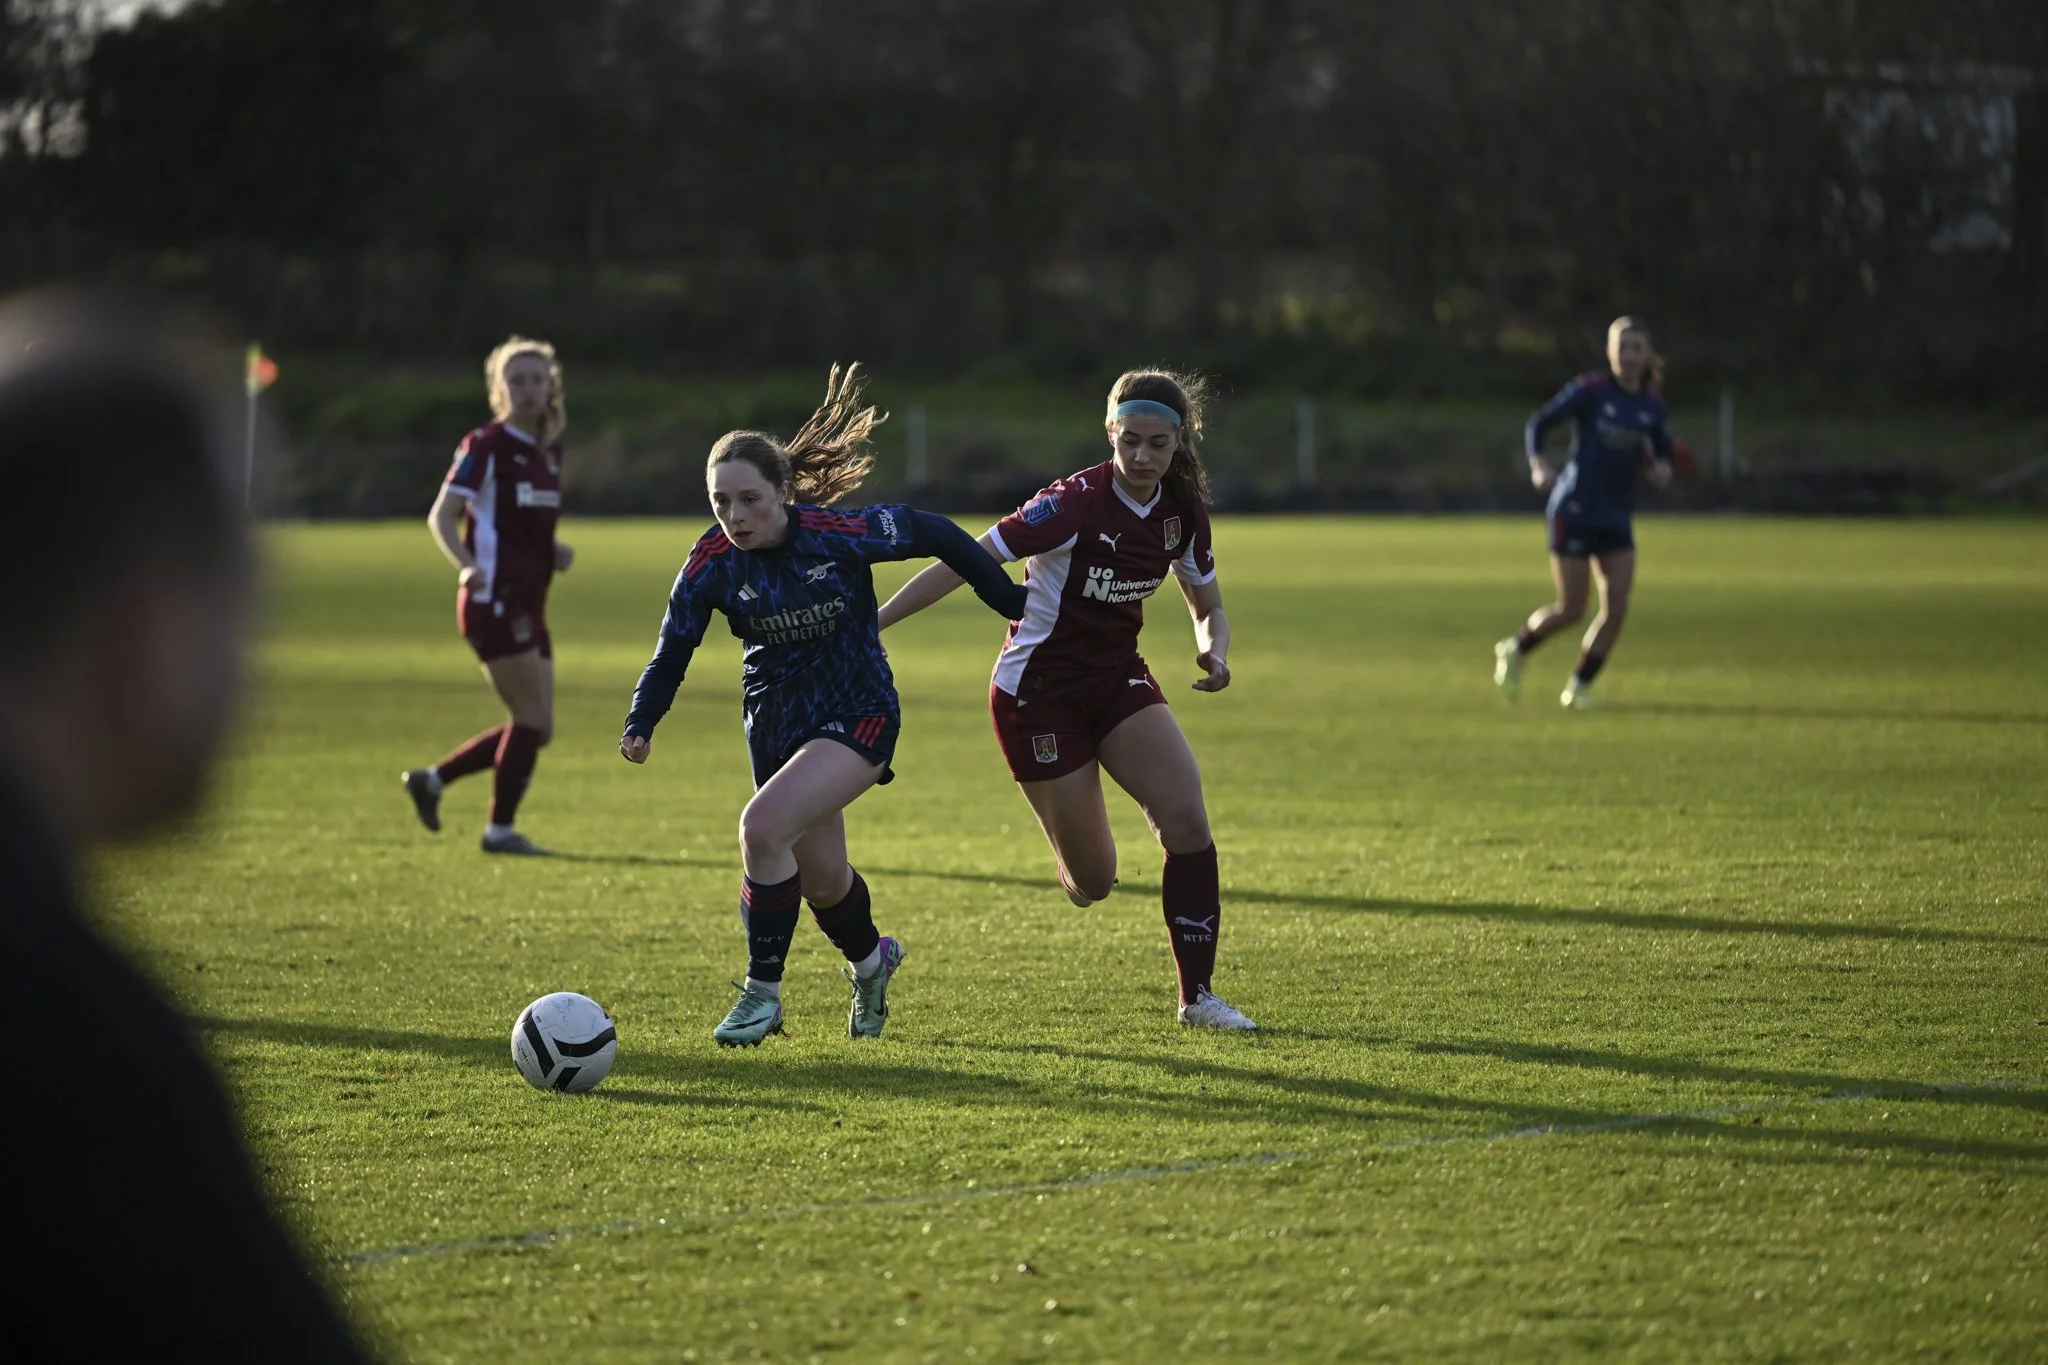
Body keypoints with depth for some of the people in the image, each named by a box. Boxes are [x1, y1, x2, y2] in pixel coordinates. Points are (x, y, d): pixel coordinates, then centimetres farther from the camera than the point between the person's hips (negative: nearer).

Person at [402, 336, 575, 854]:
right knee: (534, 721, -8)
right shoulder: (485, 446, -8)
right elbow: (441, 517, -11)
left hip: (527, 605, 8)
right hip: (495, 599, -8)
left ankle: (431, 780, 19)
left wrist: (555, 552, 4)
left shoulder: (549, 452, 14)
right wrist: (466, 564, -29)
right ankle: (501, 828, 3)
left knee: (535, 727, 9)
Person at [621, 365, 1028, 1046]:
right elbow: (672, 652, -4)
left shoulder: (836, 533, -22)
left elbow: (931, 534, -9)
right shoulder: (713, 563, -13)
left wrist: (1009, 600, -1)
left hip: (859, 715, -4)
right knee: (821, 877, 16)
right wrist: (641, 725, -20)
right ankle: (870, 959, 51)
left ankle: (763, 992, -11)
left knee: (764, 826, -25)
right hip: (777, 723, 4)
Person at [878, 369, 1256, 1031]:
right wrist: (871, 622, -28)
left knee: (1188, 820, -14)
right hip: (1038, 692, -5)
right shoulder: (1076, 503, -23)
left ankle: (1197, 995, -3)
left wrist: (1214, 652, -13)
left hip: (1118, 677, 5)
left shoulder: (1182, 511, -4)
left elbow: (1209, 609, 11)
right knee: (1092, 878, -3)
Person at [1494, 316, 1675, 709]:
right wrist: (1538, 464, -28)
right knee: (1571, 610, -4)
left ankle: (1579, 687, 10)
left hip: (1616, 517, 5)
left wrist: (1661, 470, -7)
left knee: (1617, 607, -6)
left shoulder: (1651, 406, 4)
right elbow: (1538, 424, -9)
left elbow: (1663, 453, 17)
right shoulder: (1590, 390, -10)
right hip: (1575, 510, -5)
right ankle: (1516, 648, 24)